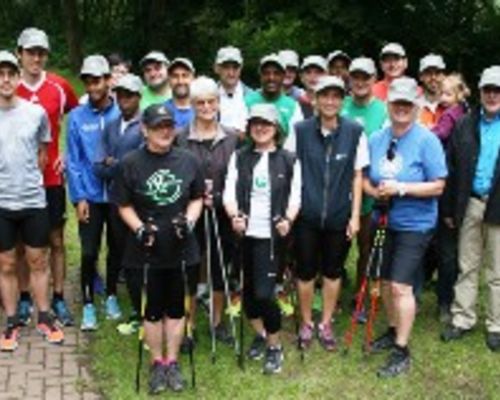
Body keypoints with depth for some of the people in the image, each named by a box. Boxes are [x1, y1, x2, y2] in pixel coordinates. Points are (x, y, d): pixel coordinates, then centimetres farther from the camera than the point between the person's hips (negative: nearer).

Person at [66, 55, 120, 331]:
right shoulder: (77, 117, -2)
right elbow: (73, 161, -2)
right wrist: (79, 197, -7)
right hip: (90, 196, 0)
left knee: (116, 249, 13)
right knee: (89, 252, -1)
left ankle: (111, 296, 32)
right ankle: (88, 305, 13)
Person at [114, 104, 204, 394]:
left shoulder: (188, 161, -1)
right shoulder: (131, 163, -7)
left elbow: (197, 199, 8)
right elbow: (125, 206, -1)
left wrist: (189, 221, -9)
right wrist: (139, 228, -16)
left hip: (180, 248, 2)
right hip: (146, 250, -2)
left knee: (176, 308, 13)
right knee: (152, 309, 10)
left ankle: (172, 363, 28)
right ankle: (157, 364, 26)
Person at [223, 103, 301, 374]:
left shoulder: (288, 160, 2)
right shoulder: (239, 157, 8)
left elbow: (295, 197, 1)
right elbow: (229, 191, 1)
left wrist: (288, 220, -18)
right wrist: (234, 216, -18)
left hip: (271, 234, -3)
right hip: (244, 232, 3)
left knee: (264, 292, -9)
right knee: (247, 289, 12)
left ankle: (275, 347, 13)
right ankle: (260, 334, 38)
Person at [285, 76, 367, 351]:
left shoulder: (355, 132, -4)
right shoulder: (300, 131, -4)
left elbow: (357, 176, 0)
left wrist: (355, 215, -2)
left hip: (339, 216, 0)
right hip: (307, 215, 0)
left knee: (333, 271, 13)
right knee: (305, 271, 10)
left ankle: (326, 324, 29)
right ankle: (306, 324, 28)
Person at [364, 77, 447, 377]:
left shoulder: (427, 141, -12)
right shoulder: (376, 139, 4)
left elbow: (438, 186, -13)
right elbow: (364, 177, 10)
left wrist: (401, 188, -23)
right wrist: (375, 191, -12)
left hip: (414, 225, -6)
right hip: (385, 221, 6)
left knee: (401, 286, -8)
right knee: (386, 281, 15)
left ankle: (402, 351, 4)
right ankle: (393, 332, 36)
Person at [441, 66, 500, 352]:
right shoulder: (465, 125, 6)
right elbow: (453, 170, 5)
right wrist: (449, 209, 2)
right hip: (470, 204, 3)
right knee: (467, 267, 12)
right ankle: (463, 319, 22)